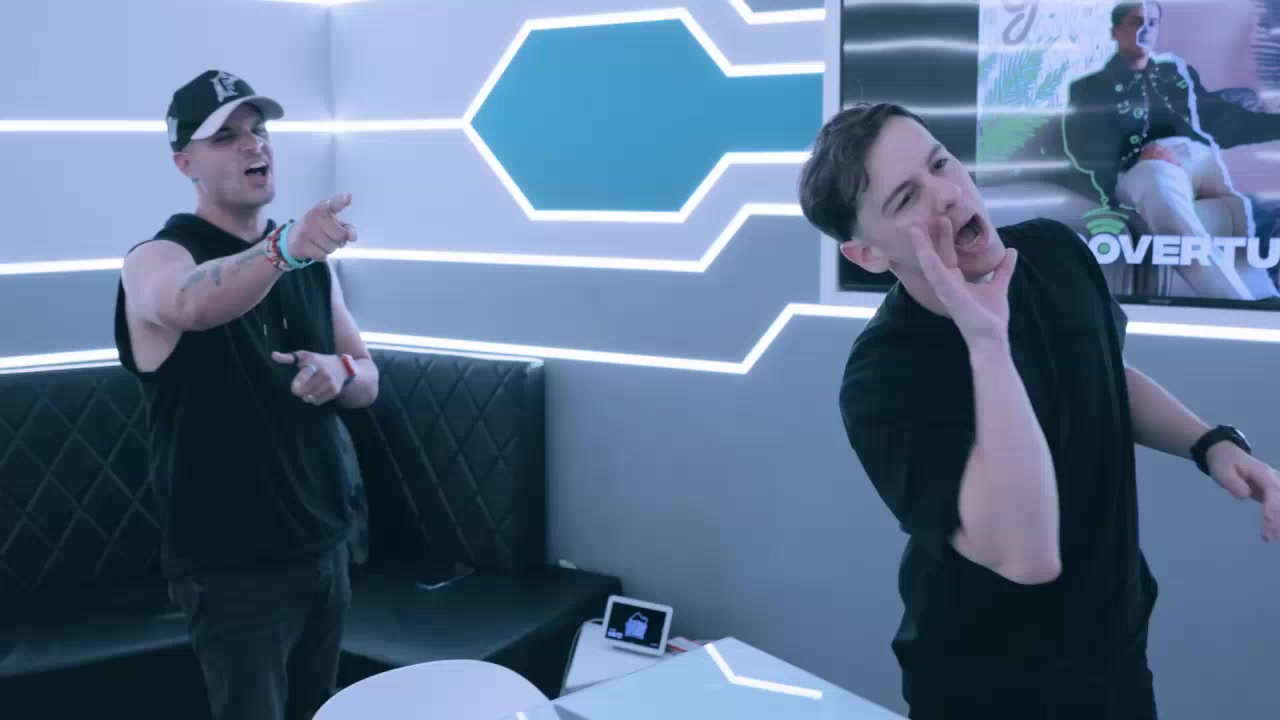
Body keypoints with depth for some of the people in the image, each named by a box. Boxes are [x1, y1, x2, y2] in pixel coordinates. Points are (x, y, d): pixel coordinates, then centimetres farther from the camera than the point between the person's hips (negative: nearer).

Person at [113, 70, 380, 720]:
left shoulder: (309, 263, 6)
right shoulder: (158, 259, -13)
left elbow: (367, 380, 11)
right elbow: (195, 304, -37)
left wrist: (337, 373, -12)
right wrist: (283, 247, -56)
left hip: (323, 547, 6)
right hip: (234, 569, -6)